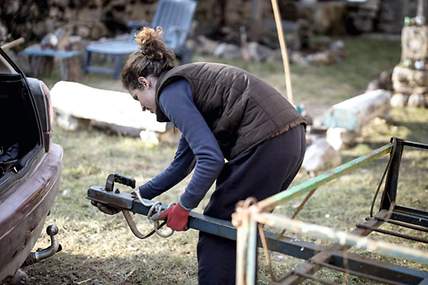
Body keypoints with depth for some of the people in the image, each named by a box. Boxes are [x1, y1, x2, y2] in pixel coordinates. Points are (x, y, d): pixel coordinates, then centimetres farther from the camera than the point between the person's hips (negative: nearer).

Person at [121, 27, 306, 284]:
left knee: (217, 230, 3)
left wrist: (184, 207, -4)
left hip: (265, 145, -10)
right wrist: (138, 195, 34)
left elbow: (211, 159, -16)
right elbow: (182, 163, 31)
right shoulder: (188, 82, 24)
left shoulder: (170, 92, -4)